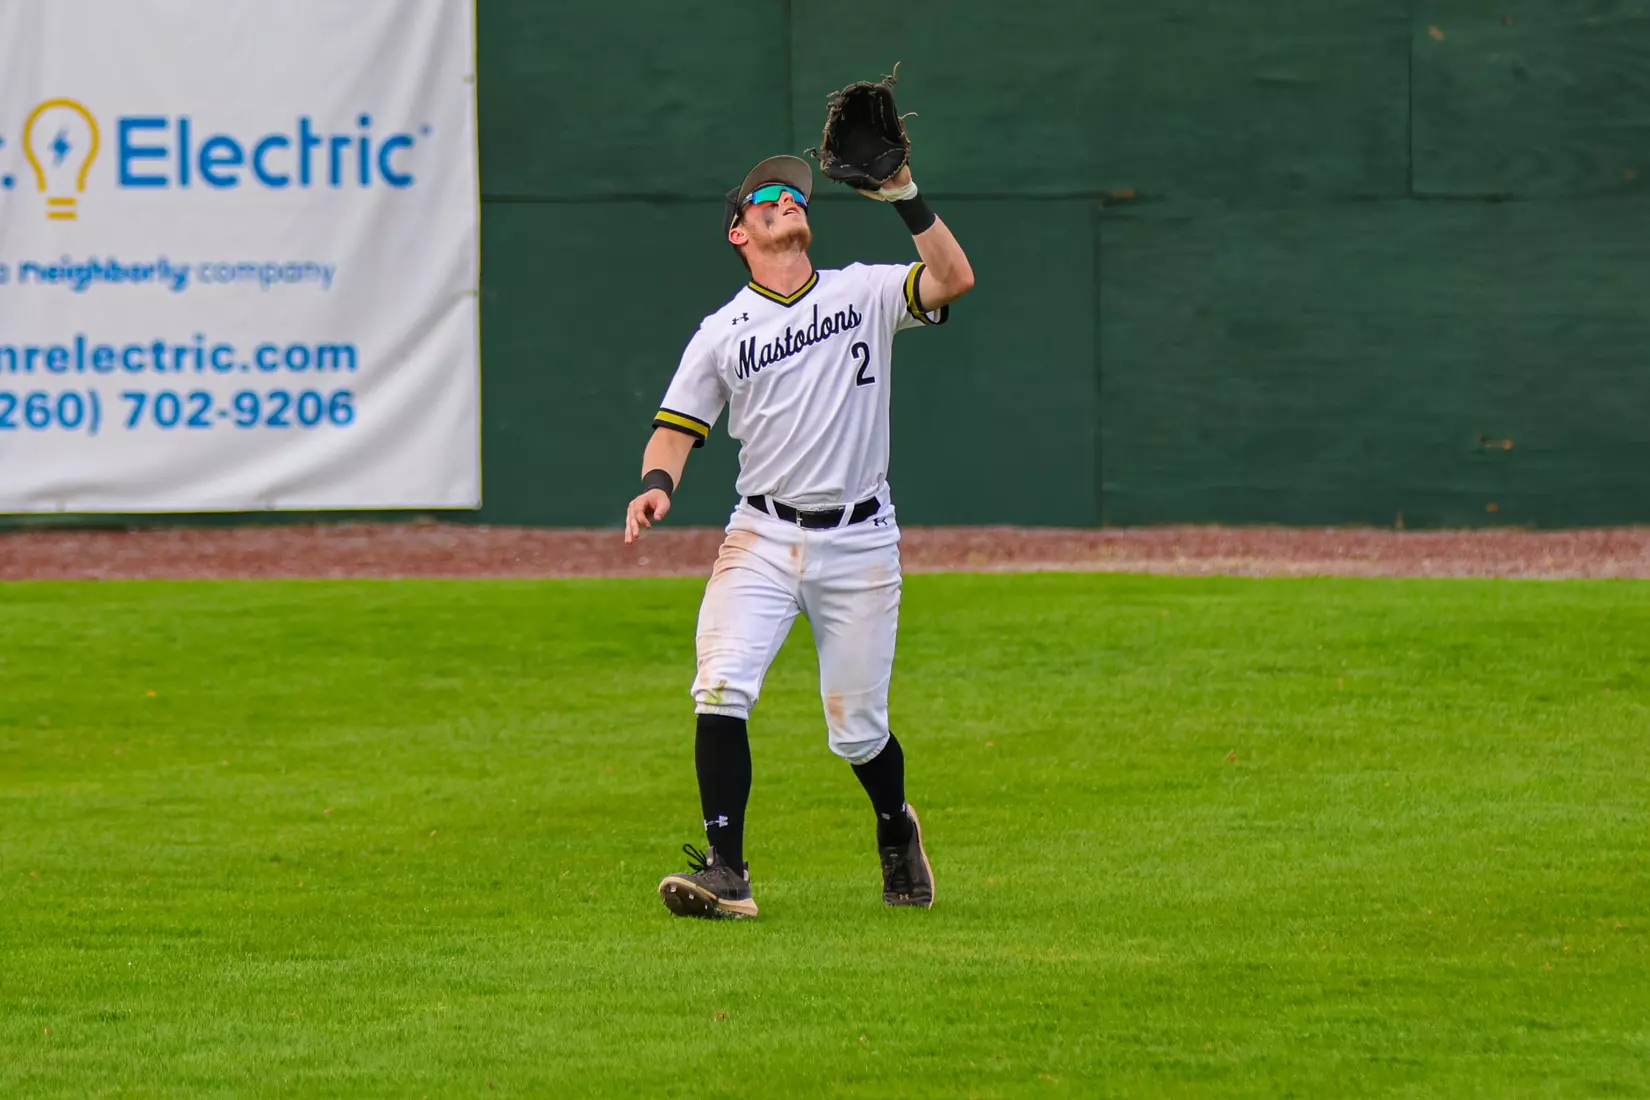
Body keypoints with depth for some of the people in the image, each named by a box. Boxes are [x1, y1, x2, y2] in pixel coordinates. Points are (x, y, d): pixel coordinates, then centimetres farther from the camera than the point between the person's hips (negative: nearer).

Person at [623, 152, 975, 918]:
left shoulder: (865, 293, 5)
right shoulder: (722, 332, 6)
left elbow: (953, 280, -11)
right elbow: (676, 429, 2)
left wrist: (903, 197, -18)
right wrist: (658, 484, -19)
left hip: (859, 541, 0)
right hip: (762, 536, 0)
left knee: (857, 731, 5)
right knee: (721, 690, -21)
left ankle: (896, 829, 37)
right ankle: (725, 874, -19)